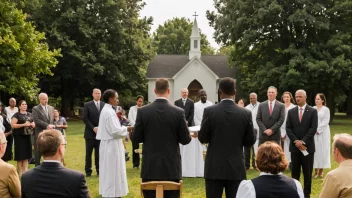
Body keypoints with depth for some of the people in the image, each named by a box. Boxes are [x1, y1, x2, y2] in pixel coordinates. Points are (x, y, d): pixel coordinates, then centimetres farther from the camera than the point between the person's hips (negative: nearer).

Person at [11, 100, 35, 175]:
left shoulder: (29, 114, 13)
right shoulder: (17, 115, -6)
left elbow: (34, 124, 19)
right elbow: (13, 125, -14)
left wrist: (32, 124, -4)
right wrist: (24, 124, -19)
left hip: (27, 136, 6)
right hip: (19, 136, -6)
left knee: (26, 154, 7)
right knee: (20, 155, -2)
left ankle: (25, 171, 12)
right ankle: (20, 172, 5)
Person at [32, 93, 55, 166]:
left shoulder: (51, 108, 14)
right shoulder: (35, 109, -3)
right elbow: (36, 120, -14)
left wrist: (52, 126, -3)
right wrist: (47, 125, -18)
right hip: (40, 133, -4)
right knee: (38, 152, 1)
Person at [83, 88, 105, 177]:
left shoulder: (104, 105, 7)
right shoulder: (87, 105, 1)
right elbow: (85, 118, -4)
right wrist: (93, 128, -12)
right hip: (90, 132, -1)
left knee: (99, 153, 3)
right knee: (88, 153, 3)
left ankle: (99, 169, 10)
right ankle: (88, 170, 9)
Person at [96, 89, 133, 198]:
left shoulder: (106, 110, 11)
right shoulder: (109, 112, -20)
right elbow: (115, 131, -23)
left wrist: (124, 128, 12)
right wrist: (127, 128, -11)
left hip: (108, 144, 10)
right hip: (111, 145, -10)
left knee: (109, 171, 16)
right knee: (112, 171, -3)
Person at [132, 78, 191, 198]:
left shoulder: (142, 111, -7)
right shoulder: (178, 112, -9)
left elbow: (135, 138, -2)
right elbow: (185, 140, -4)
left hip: (150, 167, 1)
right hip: (172, 167, 0)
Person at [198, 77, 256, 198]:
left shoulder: (209, 111, -9)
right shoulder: (246, 113, -4)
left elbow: (202, 138, -3)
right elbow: (250, 142, 1)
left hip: (214, 167, -1)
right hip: (236, 168, 1)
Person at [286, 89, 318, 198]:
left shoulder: (313, 111, 0)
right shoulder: (291, 111, 7)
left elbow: (313, 128, -8)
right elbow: (288, 128, 2)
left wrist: (303, 141, -15)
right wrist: (296, 141, -11)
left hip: (308, 146, -2)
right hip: (294, 146, 2)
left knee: (307, 172, 4)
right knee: (294, 171, 6)